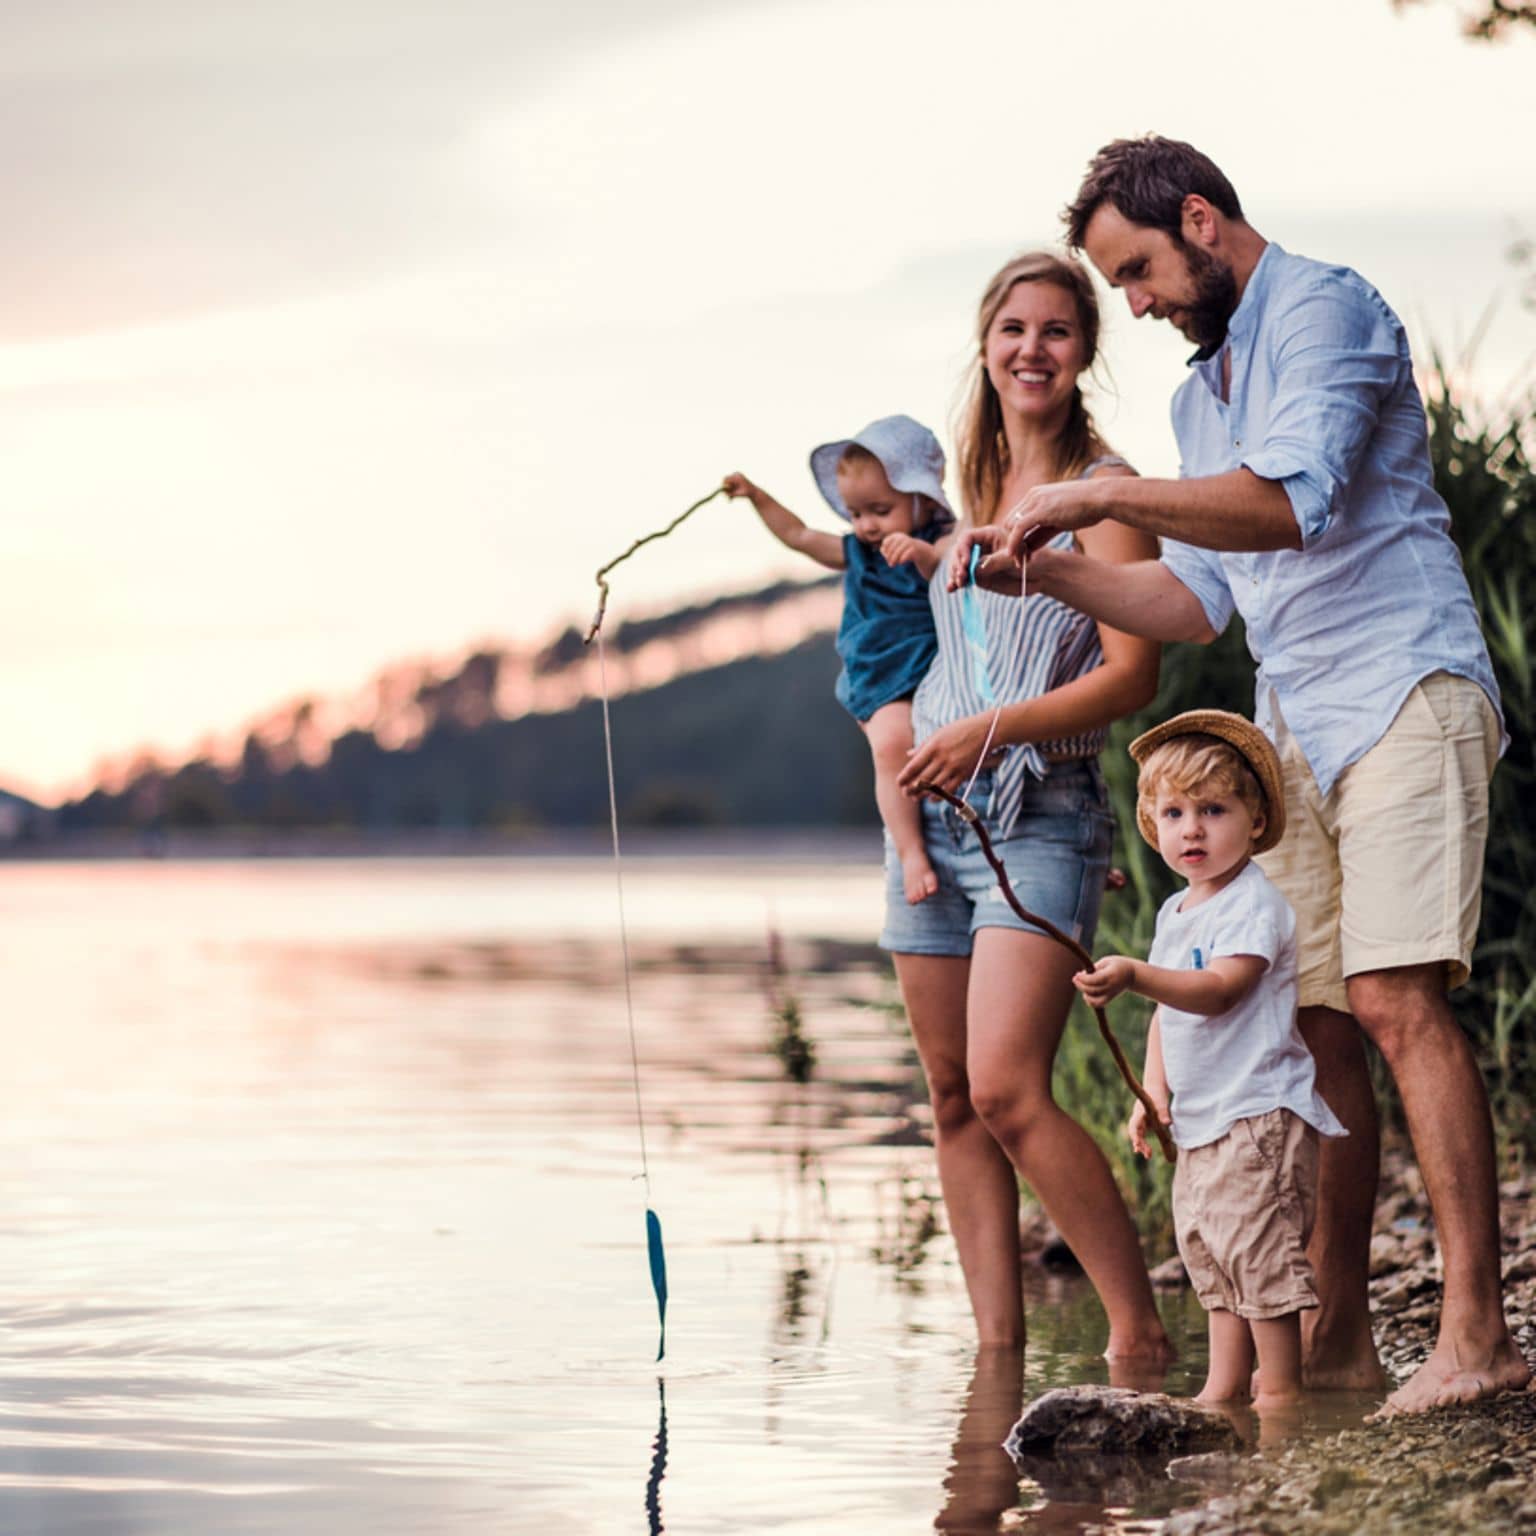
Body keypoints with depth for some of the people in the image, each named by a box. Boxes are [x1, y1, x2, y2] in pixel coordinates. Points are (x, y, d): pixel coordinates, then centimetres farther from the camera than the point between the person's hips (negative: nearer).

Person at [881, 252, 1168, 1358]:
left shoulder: (1103, 489, -4)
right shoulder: (969, 489, 16)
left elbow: (1133, 673, -13)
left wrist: (993, 728, -20)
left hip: (1040, 818, -7)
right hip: (933, 815, 7)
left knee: (1008, 1091, -19)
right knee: (954, 1099, 4)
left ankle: (1141, 1330, -11)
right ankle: (997, 1350, 8)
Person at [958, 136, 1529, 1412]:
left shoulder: (1324, 311, -5)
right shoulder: (1202, 394, 23)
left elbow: (1291, 501, -21)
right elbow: (1196, 601, 23)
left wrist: (1103, 498, -17)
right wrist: (1048, 570, 10)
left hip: (1400, 690, -9)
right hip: (1295, 724, 9)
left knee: (1397, 1000, -18)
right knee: (1316, 1023, 4)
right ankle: (1336, 1335, 8)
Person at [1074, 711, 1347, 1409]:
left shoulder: (1254, 902, -13)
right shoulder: (1174, 911, 16)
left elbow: (1219, 989, -26)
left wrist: (1136, 976, -40)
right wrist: (1154, 1091, 10)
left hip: (1259, 1113, -10)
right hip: (1202, 1118, 10)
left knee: (1256, 1244, -12)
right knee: (1207, 1248, 12)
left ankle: (1280, 1392, -6)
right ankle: (1224, 1388, 19)